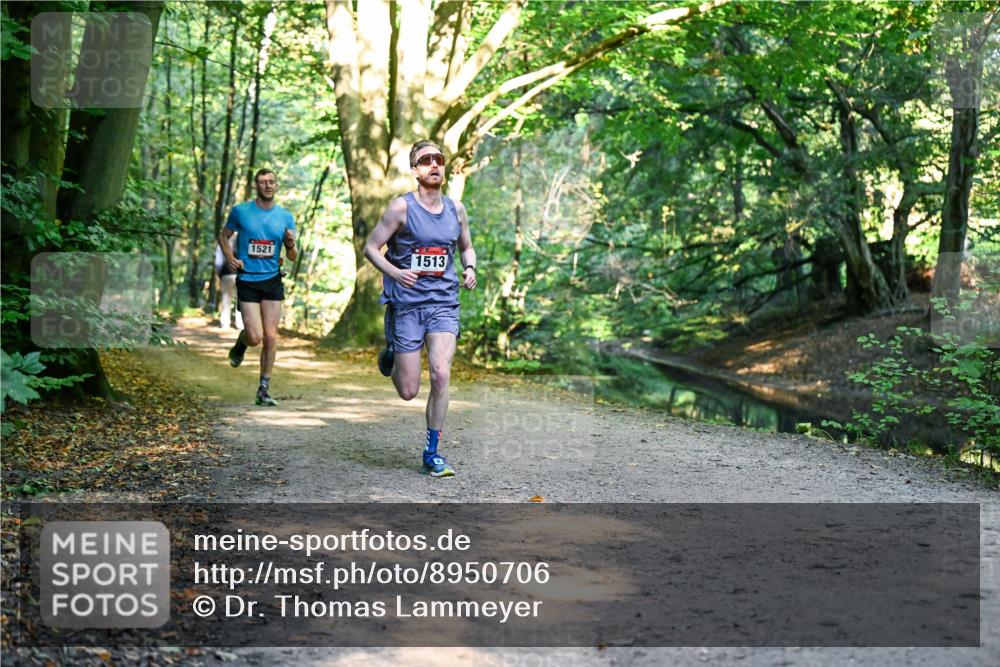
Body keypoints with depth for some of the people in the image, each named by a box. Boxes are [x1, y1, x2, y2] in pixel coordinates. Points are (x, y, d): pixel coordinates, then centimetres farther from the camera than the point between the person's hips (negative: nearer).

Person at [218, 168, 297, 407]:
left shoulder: (285, 217, 5)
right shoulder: (241, 211, -1)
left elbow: (292, 257, 9)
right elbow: (223, 236, 13)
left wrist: (291, 244, -14)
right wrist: (230, 257, -4)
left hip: (272, 281, 2)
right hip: (247, 281, -2)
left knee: (271, 337, 0)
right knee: (255, 338, -11)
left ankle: (264, 389, 12)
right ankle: (241, 343, 27)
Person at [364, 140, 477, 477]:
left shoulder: (456, 209, 7)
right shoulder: (402, 207, -6)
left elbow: (466, 248, 22)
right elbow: (371, 247, -3)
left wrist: (470, 269, 1)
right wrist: (395, 272, -21)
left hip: (444, 303, 3)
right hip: (406, 304, -3)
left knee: (441, 375, -15)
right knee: (408, 391, 0)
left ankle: (432, 455, 0)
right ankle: (391, 352, 37)